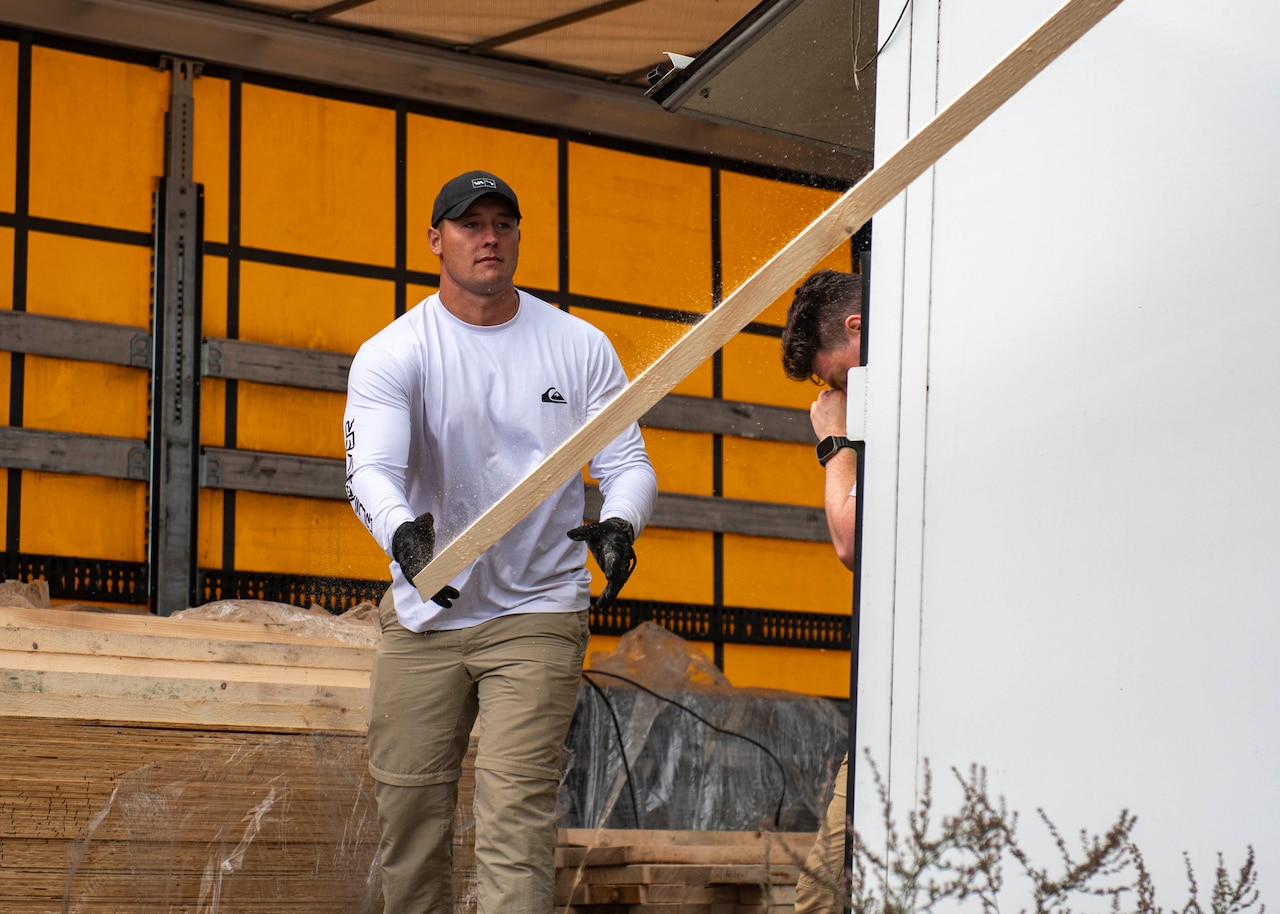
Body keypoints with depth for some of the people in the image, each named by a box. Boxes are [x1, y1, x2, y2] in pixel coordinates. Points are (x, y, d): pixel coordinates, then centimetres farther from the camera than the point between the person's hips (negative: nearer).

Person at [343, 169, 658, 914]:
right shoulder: (390, 354, -3)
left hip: (537, 612, -1)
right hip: (422, 619, 1)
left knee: (518, 811, -12)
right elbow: (372, 468, -18)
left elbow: (628, 461, 1)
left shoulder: (581, 348, 2)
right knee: (407, 804, 5)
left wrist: (619, 523, -23)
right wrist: (401, 531, -41)